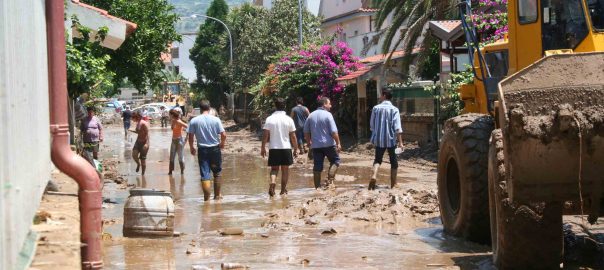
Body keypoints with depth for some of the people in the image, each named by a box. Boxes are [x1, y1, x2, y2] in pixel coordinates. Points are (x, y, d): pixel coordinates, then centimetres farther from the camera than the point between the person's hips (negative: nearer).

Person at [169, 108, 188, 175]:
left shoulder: (179, 122, -18)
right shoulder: (173, 121, 5)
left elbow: (188, 128, -20)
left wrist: (186, 137, -15)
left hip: (179, 140, -8)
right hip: (174, 140, 8)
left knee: (180, 156, 0)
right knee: (171, 157, 9)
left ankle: (182, 171, 9)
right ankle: (170, 171, 15)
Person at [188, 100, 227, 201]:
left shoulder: (194, 121, -4)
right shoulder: (215, 120, -5)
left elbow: (190, 136, -3)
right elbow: (223, 135, -8)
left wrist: (191, 147, 13)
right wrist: (222, 143, 12)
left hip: (202, 149, 0)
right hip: (215, 149, 0)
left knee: (205, 174, 2)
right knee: (217, 172, 16)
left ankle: (207, 197, 1)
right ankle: (217, 195, 22)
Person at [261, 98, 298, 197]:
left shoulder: (269, 119, -4)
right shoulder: (288, 119, -4)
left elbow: (265, 135, -4)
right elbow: (293, 136, -2)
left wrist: (263, 148, 5)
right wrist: (295, 149, 8)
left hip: (273, 148, 1)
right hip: (286, 147, 0)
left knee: (274, 168, 10)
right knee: (285, 169, 11)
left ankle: (272, 182, -18)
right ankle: (283, 190, 12)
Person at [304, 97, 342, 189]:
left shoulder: (311, 116, 8)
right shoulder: (327, 115, -9)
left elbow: (306, 132, 12)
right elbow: (334, 131, -14)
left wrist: (309, 143, 23)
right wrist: (338, 143, -8)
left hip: (315, 145, 5)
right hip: (328, 144, -5)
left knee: (317, 166, 7)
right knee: (335, 160, 11)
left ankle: (317, 186, 8)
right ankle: (330, 180, -3)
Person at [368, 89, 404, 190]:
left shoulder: (376, 108, -1)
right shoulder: (394, 109, -7)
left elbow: (372, 125, 7)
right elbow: (397, 127, -15)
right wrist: (400, 142, -16)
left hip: (379, 139, 2)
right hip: (391, 140, -2)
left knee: (377, 160, 13)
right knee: (394, 162, 12)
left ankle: (374, 176, -14)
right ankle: (393, 184, 14)